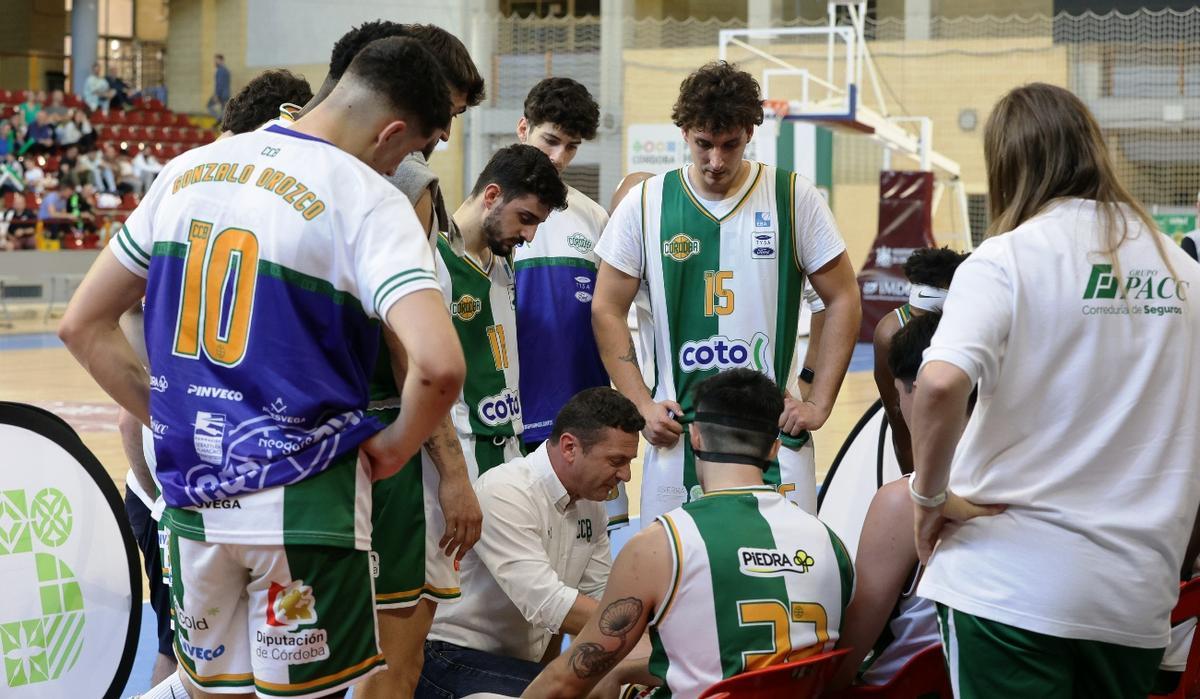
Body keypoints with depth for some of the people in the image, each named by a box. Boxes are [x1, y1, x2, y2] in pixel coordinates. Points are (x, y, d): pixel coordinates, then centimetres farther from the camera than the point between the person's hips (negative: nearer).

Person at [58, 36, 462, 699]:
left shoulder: (187, 170, 6)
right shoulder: (369, 200, -12)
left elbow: (82, 326, 11)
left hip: (192, 496, 6)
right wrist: (396, 444, -7)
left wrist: (171, 419, 14)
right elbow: (438, 365, -26)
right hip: (306, 503, -5)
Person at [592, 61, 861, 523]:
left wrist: (819, 404, -1)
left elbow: (843, 300, 5)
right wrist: (641, 404, -2)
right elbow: (607, 311, 7)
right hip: (676, 430, 1)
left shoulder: (794, 198, 0)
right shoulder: (645, 203, 2)